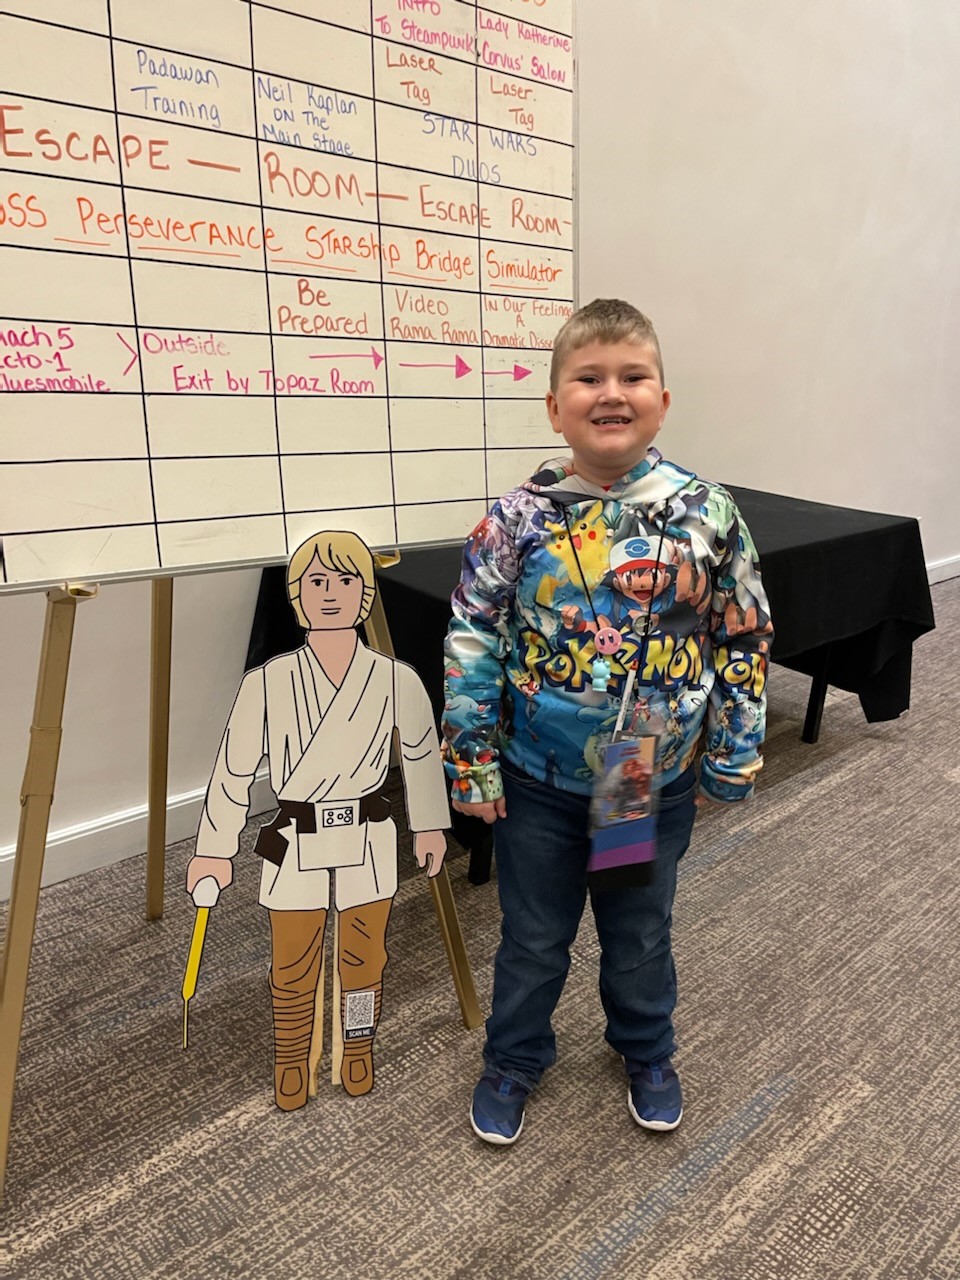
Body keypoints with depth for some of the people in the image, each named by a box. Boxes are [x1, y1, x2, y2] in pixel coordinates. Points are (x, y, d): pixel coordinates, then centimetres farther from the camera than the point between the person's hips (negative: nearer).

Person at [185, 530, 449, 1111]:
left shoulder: (396, 680, -9)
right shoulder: (268, 683, -13)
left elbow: (421, 753, 6)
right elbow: (234, 769, -4)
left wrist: (429, 824, 15)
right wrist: (213, 850, 2)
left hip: (369, 840, 1)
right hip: (296, 843, -1)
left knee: (364, 956, 15)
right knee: (293, 966, 12)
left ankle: (359, 1053, 41)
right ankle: (291, 1066, 37)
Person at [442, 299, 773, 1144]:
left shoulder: (707, 515, -10)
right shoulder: (516, 520, -13)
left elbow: (745, 641, -2)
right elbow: (471, 644, -7)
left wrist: (732, 759, 1)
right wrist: (472, 763, -6)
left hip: (657, 782, 1)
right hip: (539, 782, 0)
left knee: (642, 932, 23)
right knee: (533, 936, 19)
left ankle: (647, 1053, 52)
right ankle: (514, 1059, 46)